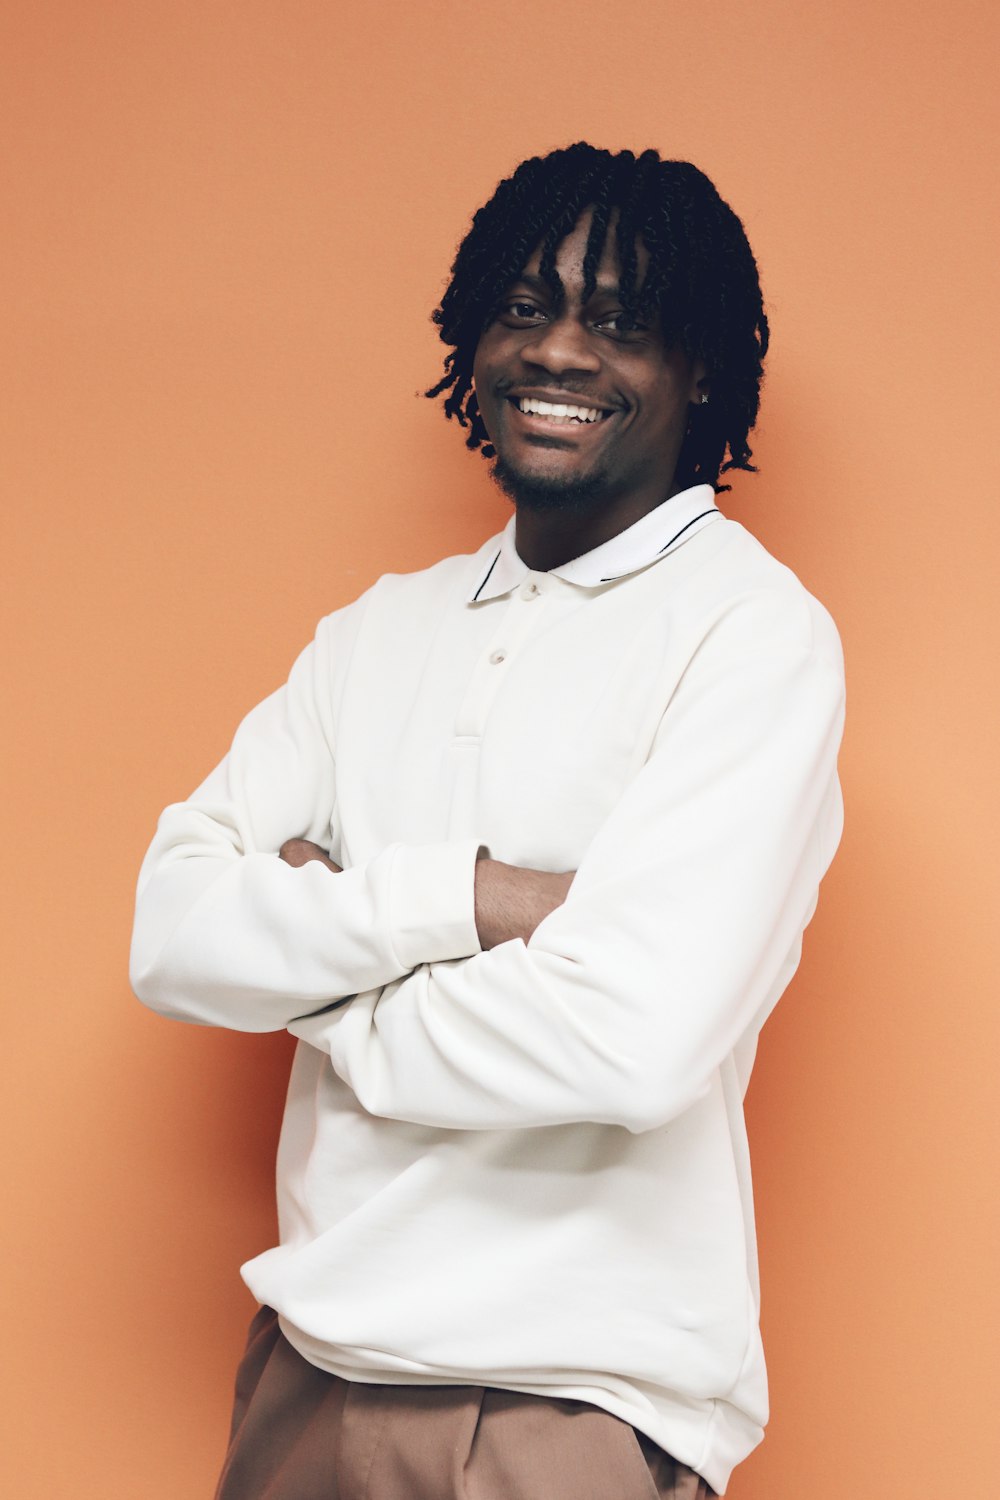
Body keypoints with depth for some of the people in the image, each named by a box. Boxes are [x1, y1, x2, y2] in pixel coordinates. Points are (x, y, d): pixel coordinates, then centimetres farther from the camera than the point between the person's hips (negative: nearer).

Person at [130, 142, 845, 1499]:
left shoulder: (752, 631, -11)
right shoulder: (381, 631, 9)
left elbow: (632, 1038, -23)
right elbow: (175, 932, -2)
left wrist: (323, 977, -7)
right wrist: (459, 896, -17)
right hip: (312, 1353, 6)